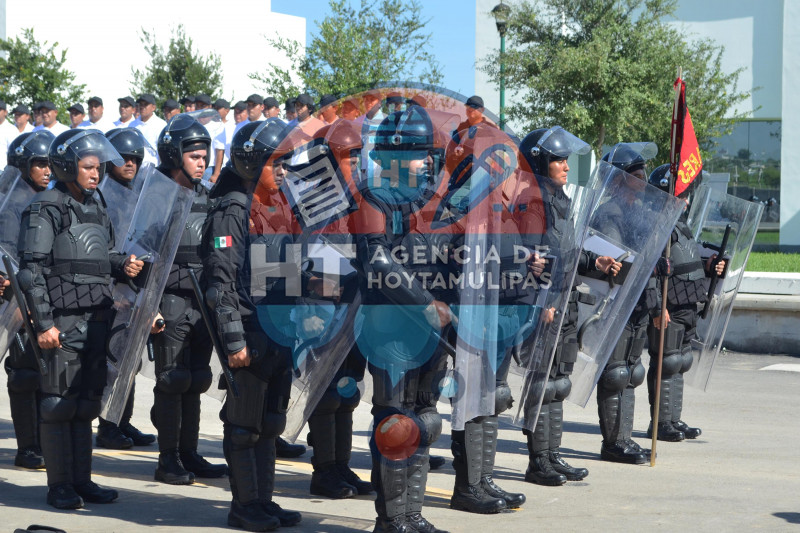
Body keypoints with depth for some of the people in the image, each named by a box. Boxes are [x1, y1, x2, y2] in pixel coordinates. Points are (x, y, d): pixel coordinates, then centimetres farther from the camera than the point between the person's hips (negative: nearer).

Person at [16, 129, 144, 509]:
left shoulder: (96, 207, 16)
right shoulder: (46, 209, -7)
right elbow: (32, 269, -11)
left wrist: (123, 266, 2)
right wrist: (43, 323, -16)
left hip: (96, 318, 7)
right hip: (63, 320, -7)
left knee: (86, 402, 11)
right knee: (60, 404, -1)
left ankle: (82, 479, 18)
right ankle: (59, 485, 7)